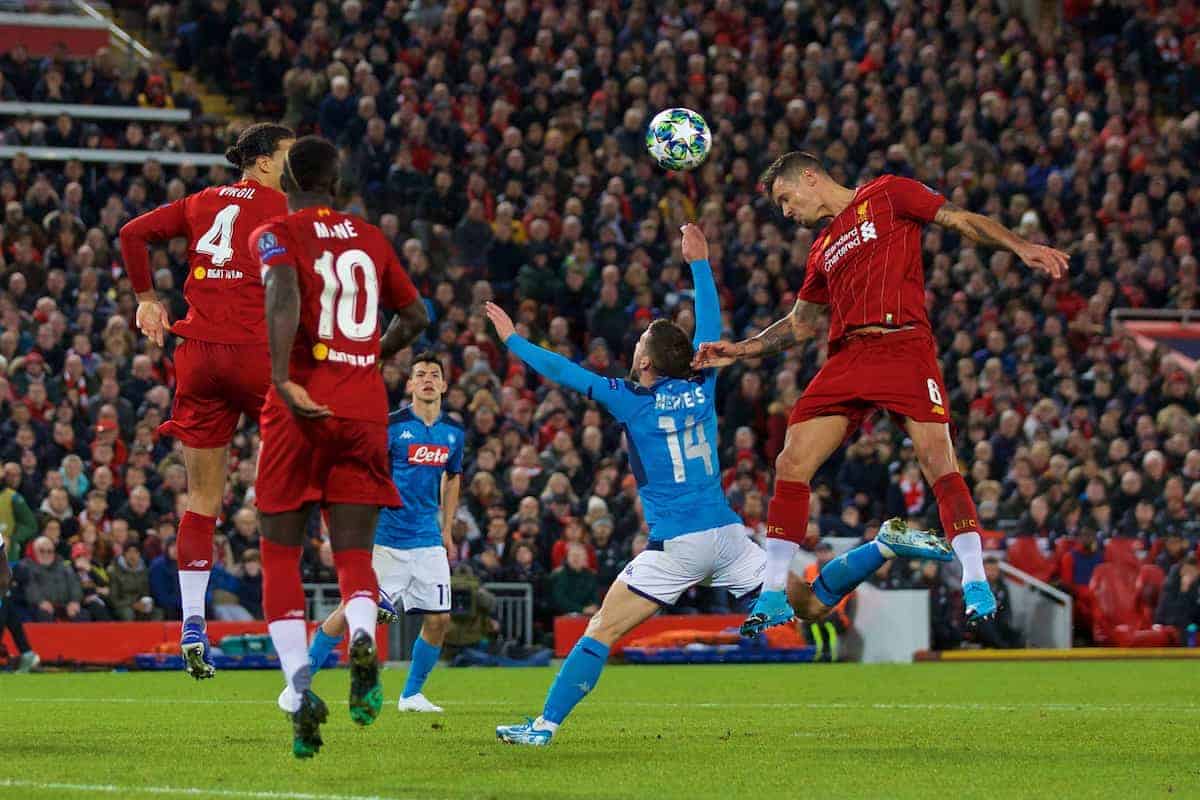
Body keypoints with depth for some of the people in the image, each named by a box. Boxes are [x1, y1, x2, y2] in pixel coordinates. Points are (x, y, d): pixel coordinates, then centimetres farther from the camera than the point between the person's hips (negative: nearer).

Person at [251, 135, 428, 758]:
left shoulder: (275, 235, 0)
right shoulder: (370, 238, 14)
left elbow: (284, 295, -20)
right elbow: (415, 316, 22)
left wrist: (282, 379, -25)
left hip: (303, 408, -3)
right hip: (366, 406, 3)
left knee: (280, 554, 7)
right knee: (354, 555, 5)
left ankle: (300, 692, -6)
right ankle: (362, 638, -28)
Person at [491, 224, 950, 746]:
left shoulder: (633, 401, -6)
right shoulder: (701, 387, 7)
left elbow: (566, 372, -1)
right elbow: (711, 327, 22)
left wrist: (512, 339, 11)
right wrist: (700, 263, 31)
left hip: (675, 545, -5)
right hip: (727, 535, 5)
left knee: (600, 633, -1)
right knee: (811, 604, 13)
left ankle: (546, 724, -7)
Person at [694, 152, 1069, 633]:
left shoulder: (887, 195, 8)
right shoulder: (823, 251, 26)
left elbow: (964, 222, 3)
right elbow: (800, 324, 33)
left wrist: (1021, 247, -10)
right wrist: (739, 350, 25)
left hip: (903, 346, -6)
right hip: (847, 356, 6)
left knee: (939, 462, -18)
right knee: (790, 465, -3)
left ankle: (976, 584, -11)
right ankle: (773, 596, 4)